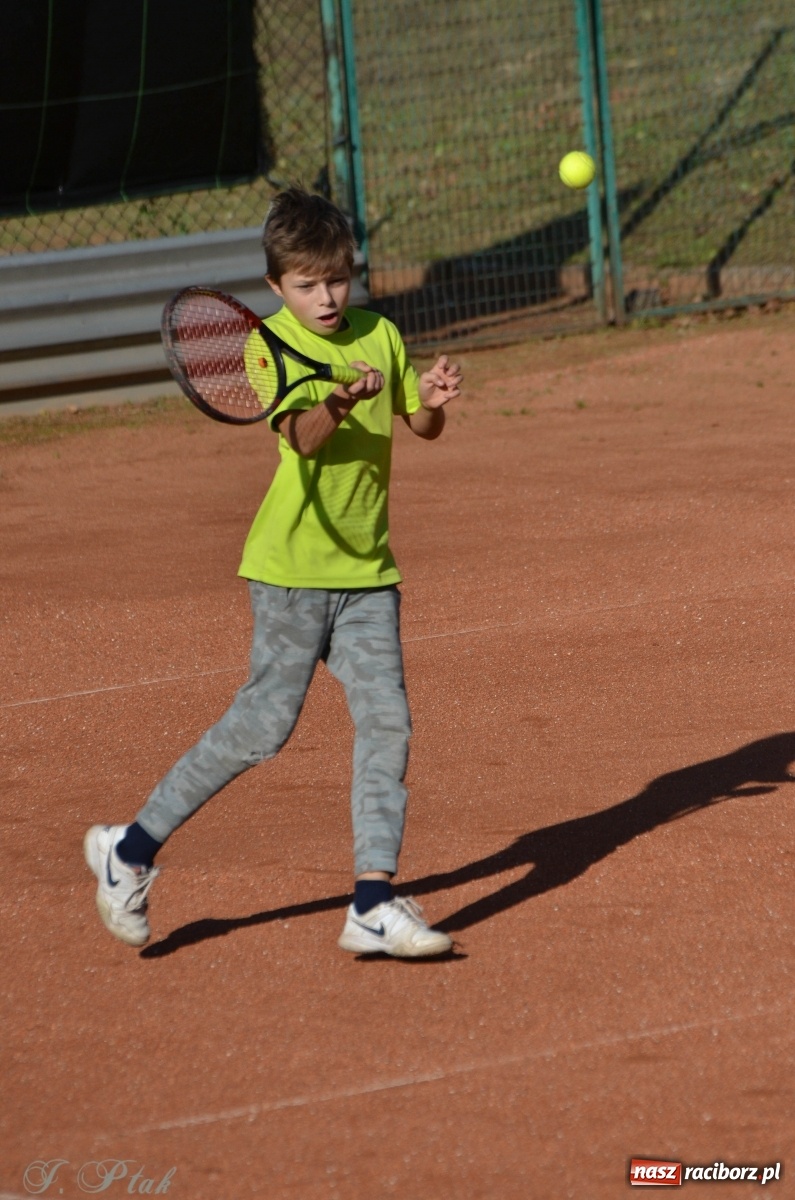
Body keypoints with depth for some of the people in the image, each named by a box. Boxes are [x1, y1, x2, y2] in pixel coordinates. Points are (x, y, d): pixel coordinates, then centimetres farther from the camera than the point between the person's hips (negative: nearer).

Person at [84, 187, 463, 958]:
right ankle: (131, 849, 11)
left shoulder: (380, 336, 8)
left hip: (367, 570, 5)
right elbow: (302, 438, -23)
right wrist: (338, 404, -44)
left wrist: (433, 398, -8)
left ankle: (373, 903, -2)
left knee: (385, 720, -5)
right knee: (264, 724, -5)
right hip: (293, 566, -5)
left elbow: (422, 427, 15)